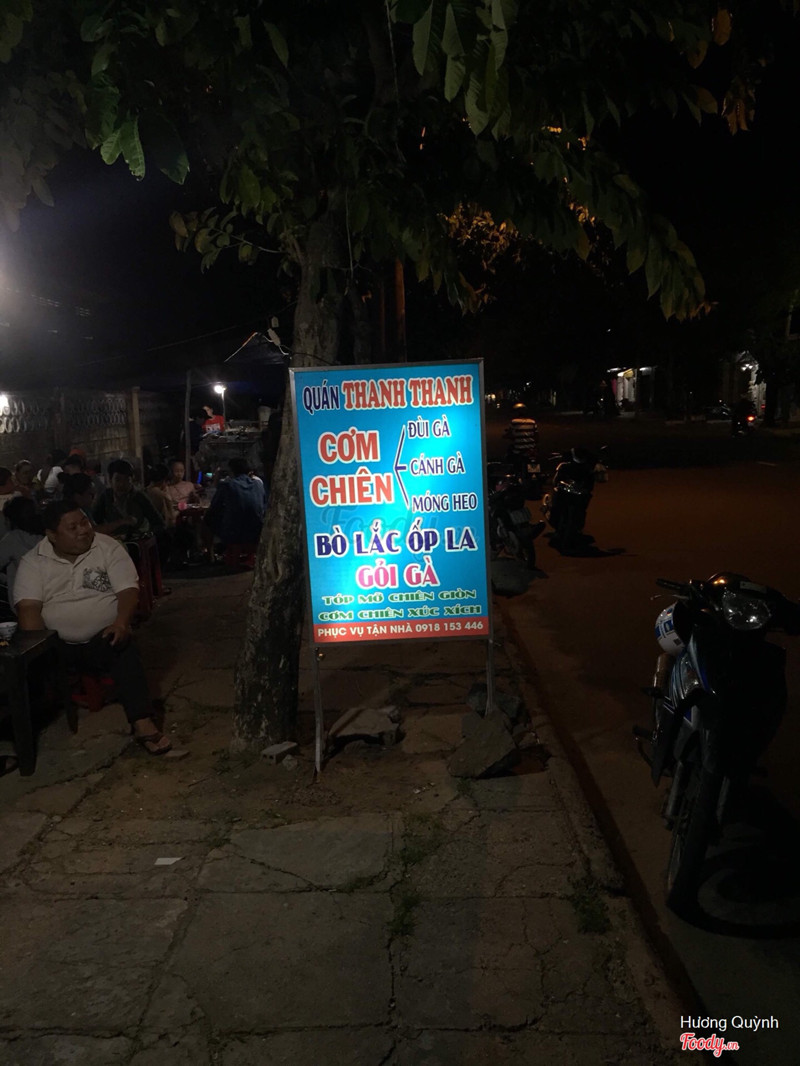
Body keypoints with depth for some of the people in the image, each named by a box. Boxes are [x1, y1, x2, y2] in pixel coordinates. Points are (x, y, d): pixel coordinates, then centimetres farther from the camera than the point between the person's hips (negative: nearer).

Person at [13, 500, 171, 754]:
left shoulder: (108, 547, 1)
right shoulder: (33, 562, 2)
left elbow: (128, 590, -5)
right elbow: (28, 608, -7)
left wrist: (121, 622, -26)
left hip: (102, 639, -1)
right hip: (57, 645, 2)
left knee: (124, 650, -34)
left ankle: (142, 723, -42)